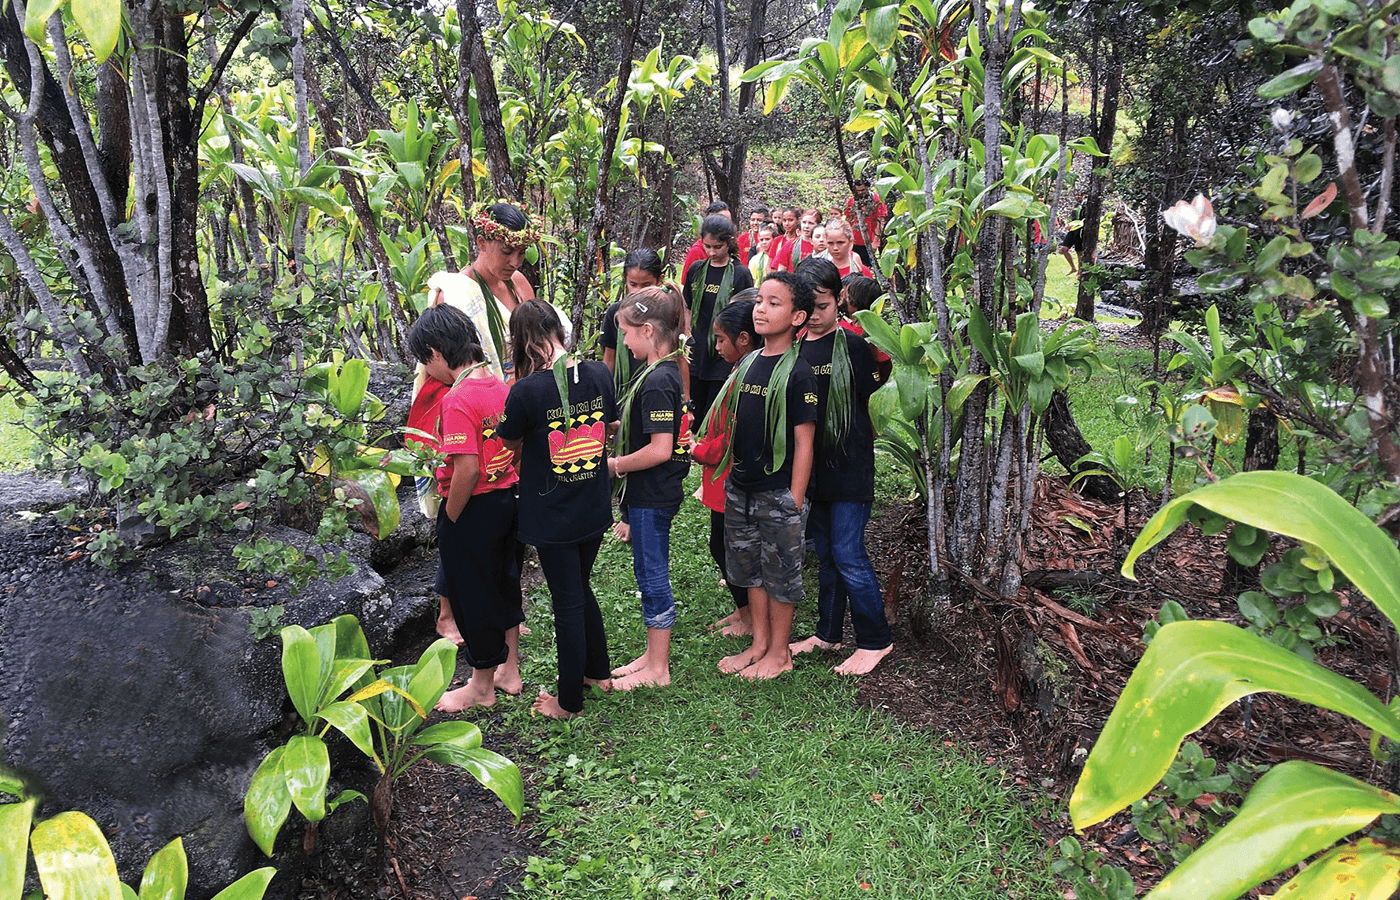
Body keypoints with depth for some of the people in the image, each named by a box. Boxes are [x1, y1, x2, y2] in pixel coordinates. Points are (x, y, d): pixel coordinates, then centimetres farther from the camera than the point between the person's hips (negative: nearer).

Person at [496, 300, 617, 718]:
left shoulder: (526, 391, -22)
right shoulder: (599, 374, -7)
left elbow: (511, 444, -5)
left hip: (552, 518, -5)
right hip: (595, 509, 5)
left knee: (567, 603, 8)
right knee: (581, 588, 25)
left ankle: (569, 701, 24)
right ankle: (598, 672, 41)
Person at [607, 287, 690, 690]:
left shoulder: (656, 381, -22)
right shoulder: (671, 371, 8)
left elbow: (660, 449, -26)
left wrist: (613, 465, -15)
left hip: (651, 496, -10)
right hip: (656, 493, 10)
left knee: (653, 576, 2)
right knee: (651, 573, 18)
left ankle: (657, 670, 15)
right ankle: (654, 654, 31)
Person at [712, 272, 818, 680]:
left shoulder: (798, 373, -15)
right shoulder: (748, 363, 6)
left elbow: (804, 441, -14)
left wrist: (795, 500, -15)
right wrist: (732, 474, 14)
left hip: (779, 493, -7)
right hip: (740, 488, 7)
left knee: (780, 573, 7)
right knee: (750, 567, 17)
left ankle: (779, 653, 23)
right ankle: (759, 643, 33)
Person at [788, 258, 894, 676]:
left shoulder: (852, 345, -8)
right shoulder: (796, 348, 7)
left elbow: (873, 404, -2)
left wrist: (859, 448, 3)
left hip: (849, 468, -6)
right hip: (810, 467, 6)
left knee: (848, 555, -4)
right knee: (825, 554, 15)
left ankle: (875, 640, 11)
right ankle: (828, 633, 28)